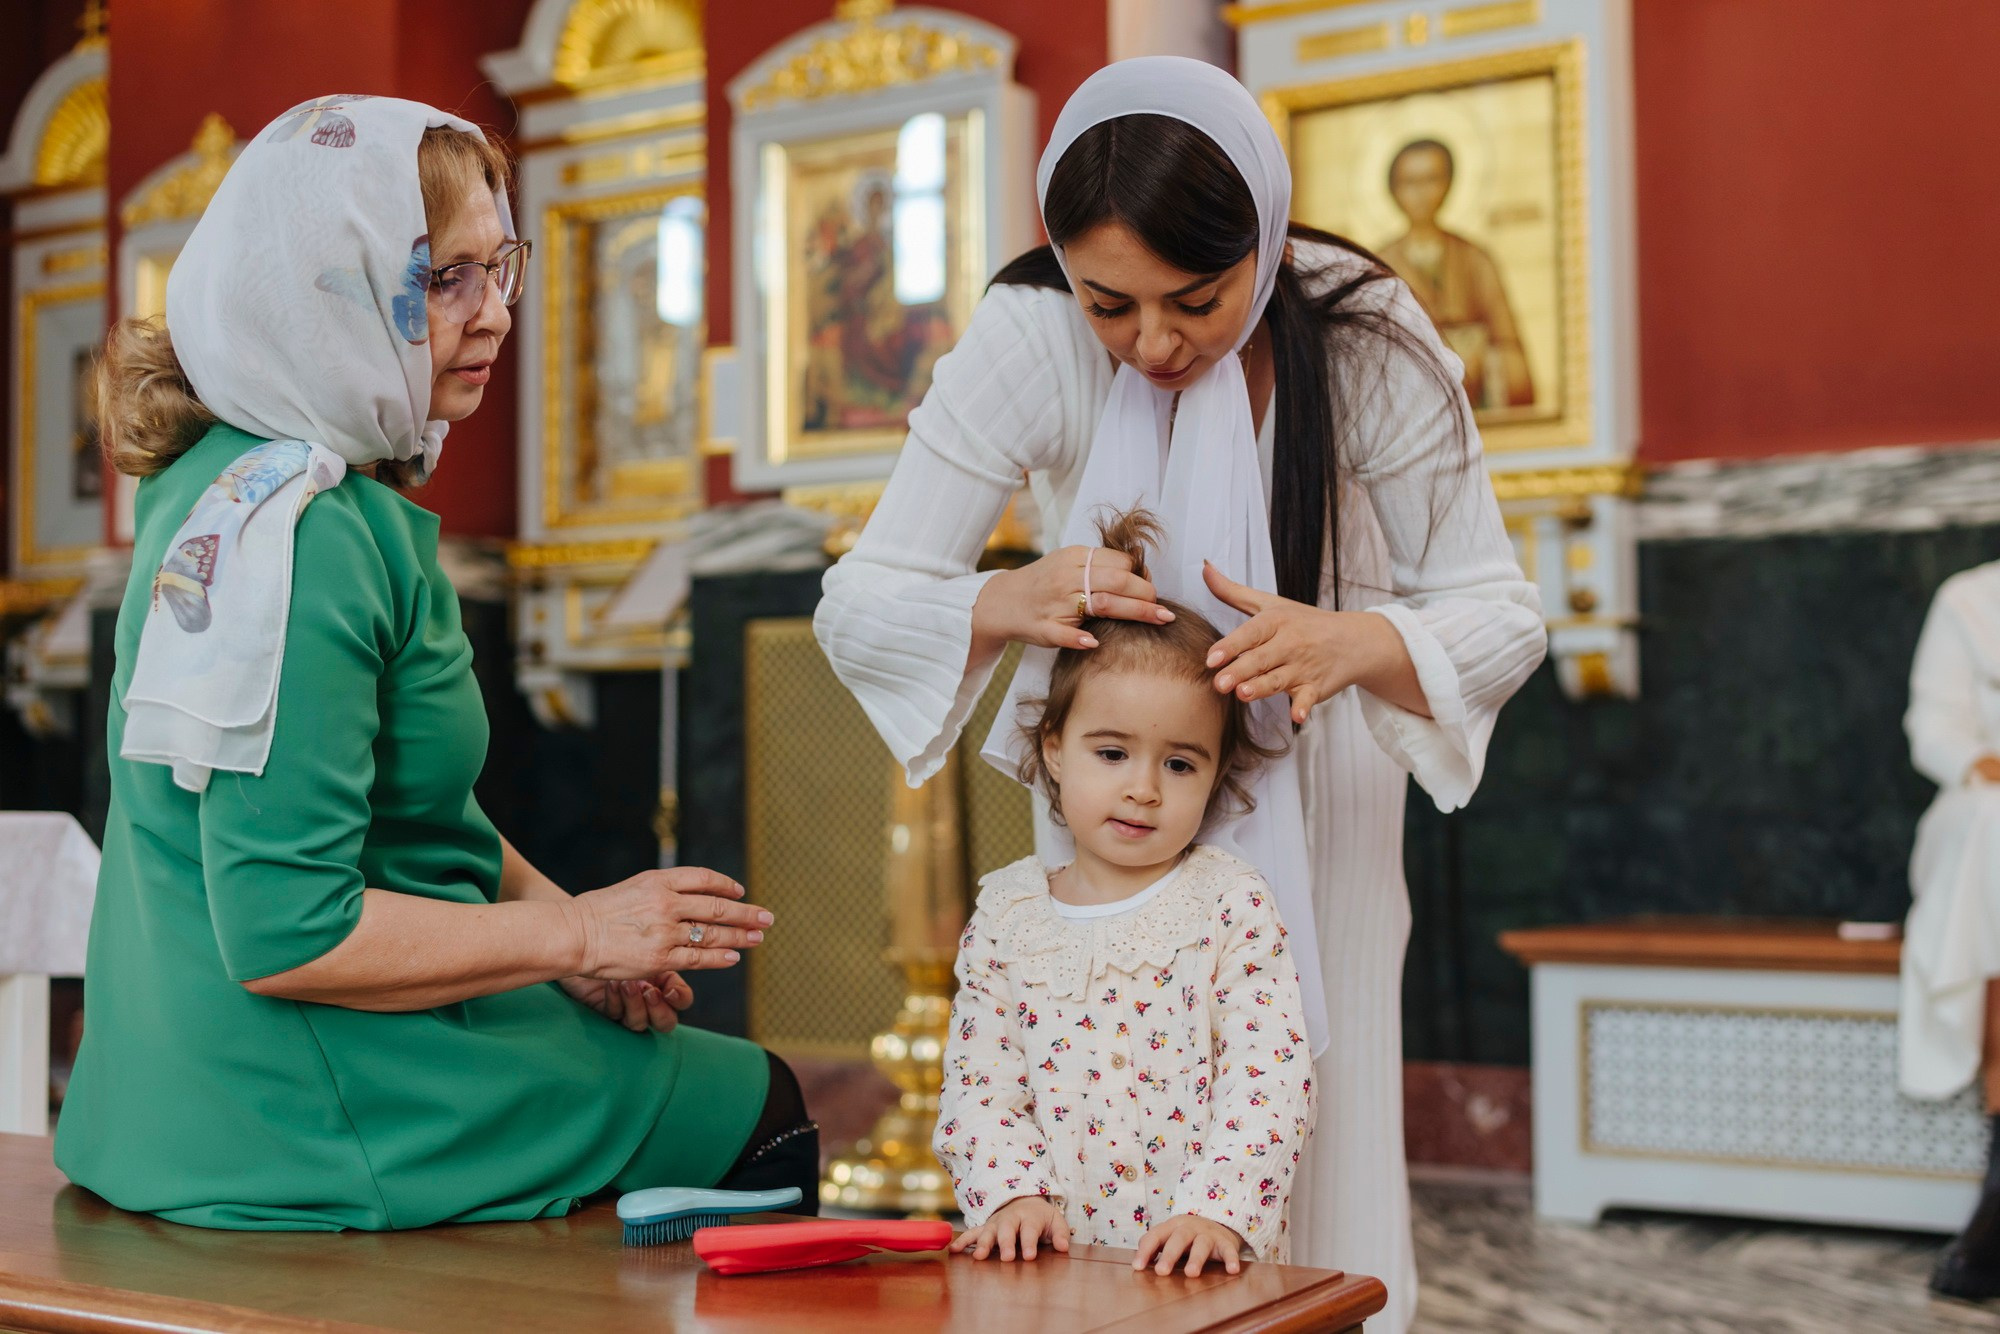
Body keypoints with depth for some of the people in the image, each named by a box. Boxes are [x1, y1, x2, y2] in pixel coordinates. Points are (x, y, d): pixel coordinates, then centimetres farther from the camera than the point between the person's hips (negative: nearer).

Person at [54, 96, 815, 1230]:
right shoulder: (292, 534, -25)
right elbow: (284, 936, -27)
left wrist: (545, 908, 2)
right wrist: (576, 933, -17)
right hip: (302, 1128, -10)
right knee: (764, 1112, 5)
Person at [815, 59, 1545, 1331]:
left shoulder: (1369, 343, -23)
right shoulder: (1029, 338, -24)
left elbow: (1501, 612, -19)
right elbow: (858, 605, -21)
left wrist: (1353, 643, -41)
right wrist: (1008, 603, -43)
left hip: (1313, 786, 0)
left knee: (1319, 1152, 1)